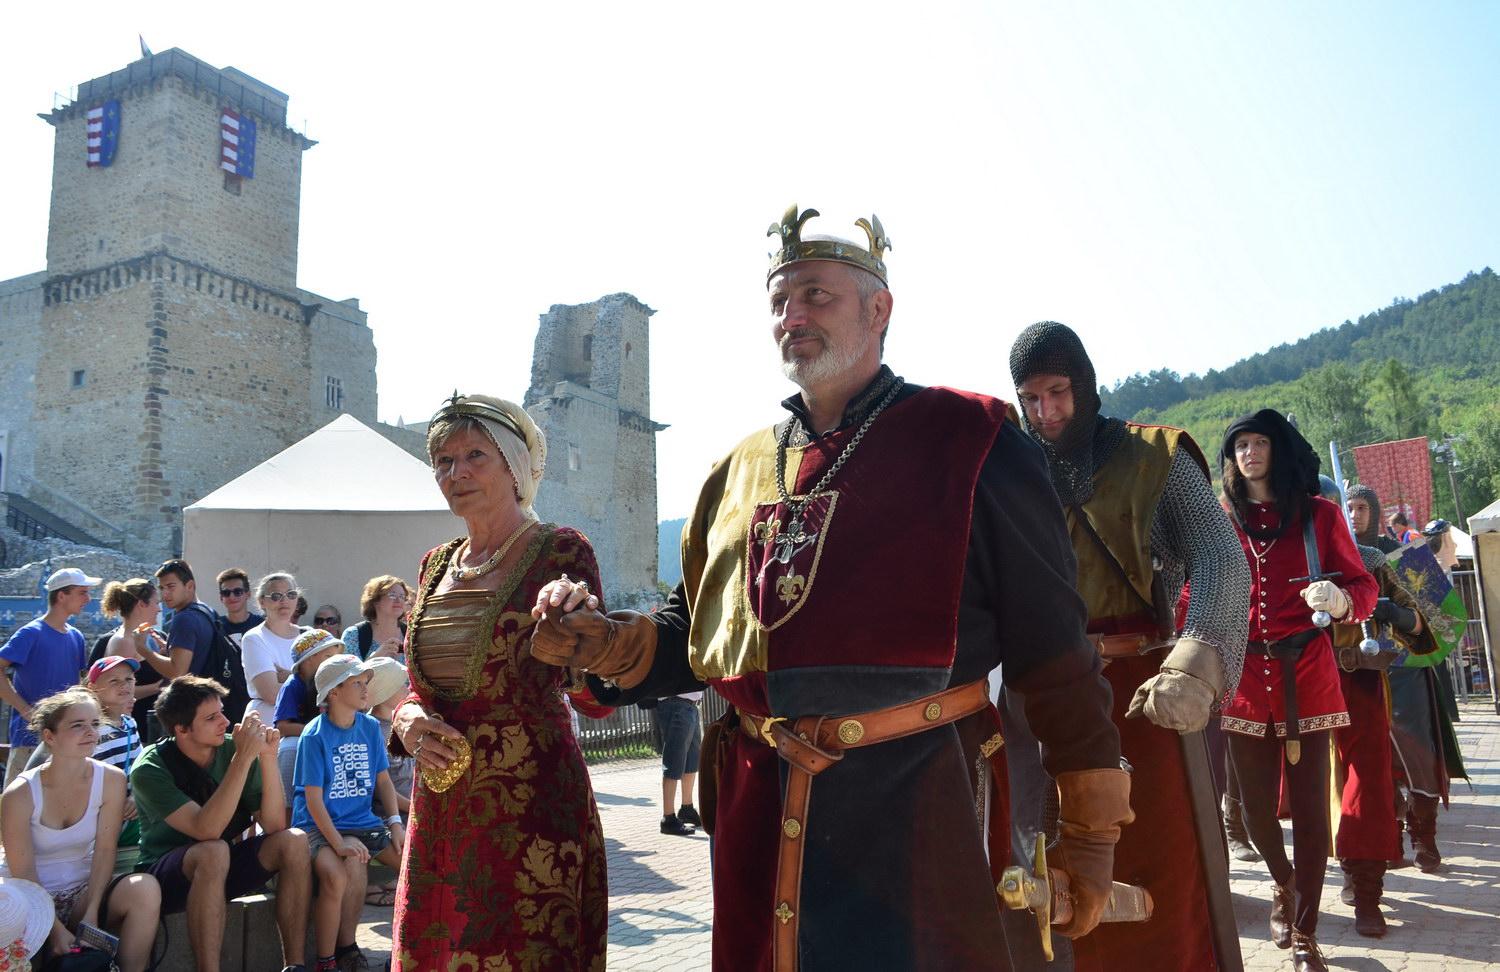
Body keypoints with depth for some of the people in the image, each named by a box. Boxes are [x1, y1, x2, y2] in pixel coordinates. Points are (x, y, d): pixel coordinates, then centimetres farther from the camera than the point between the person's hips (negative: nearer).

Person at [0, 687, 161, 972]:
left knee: (146, 888, -28)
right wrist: (55, 930, -20)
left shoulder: (111, 780, -9)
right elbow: (23, 873, -14)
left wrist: (91, 914, -17)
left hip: (82, 891, 2)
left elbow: (105, 850, -8)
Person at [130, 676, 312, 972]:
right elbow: (206, 830, -33)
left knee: (293, 840, -21)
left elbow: (274, 825, -14)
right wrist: (243, 759, -36)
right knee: (213, 851, -36)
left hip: (223, 869, 5)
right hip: (168, 876, -4)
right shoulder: (150, 769, -19)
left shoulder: (232, 748, -9)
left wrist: (268, 758, -25)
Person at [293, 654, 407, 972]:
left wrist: (395, 824, -3)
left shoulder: (370, 727, 5)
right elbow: (313, 798, -14)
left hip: (364, 821, 6)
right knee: (337, 876, -35)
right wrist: (339, 843, -24)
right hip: (319, 824, -6)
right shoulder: (315, 735, -11)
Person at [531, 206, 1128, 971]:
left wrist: (1090, 830, -3)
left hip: (914, 816, -5)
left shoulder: (969, 442, -3)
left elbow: (1053, 648, -4)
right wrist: (604, 643, -2)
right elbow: (693, 633, 18)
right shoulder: (740, 469, 12)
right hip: (759, 815, 5)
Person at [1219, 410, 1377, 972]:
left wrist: (1339, 599, -23)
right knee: (1256, 804, 6)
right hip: (1243, 675, 1)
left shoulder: (1319, 514, 4)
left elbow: (1362, 586, 0)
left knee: (1309, 803, -2)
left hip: (1305, 673, -1)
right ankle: (1284, 885, 38)